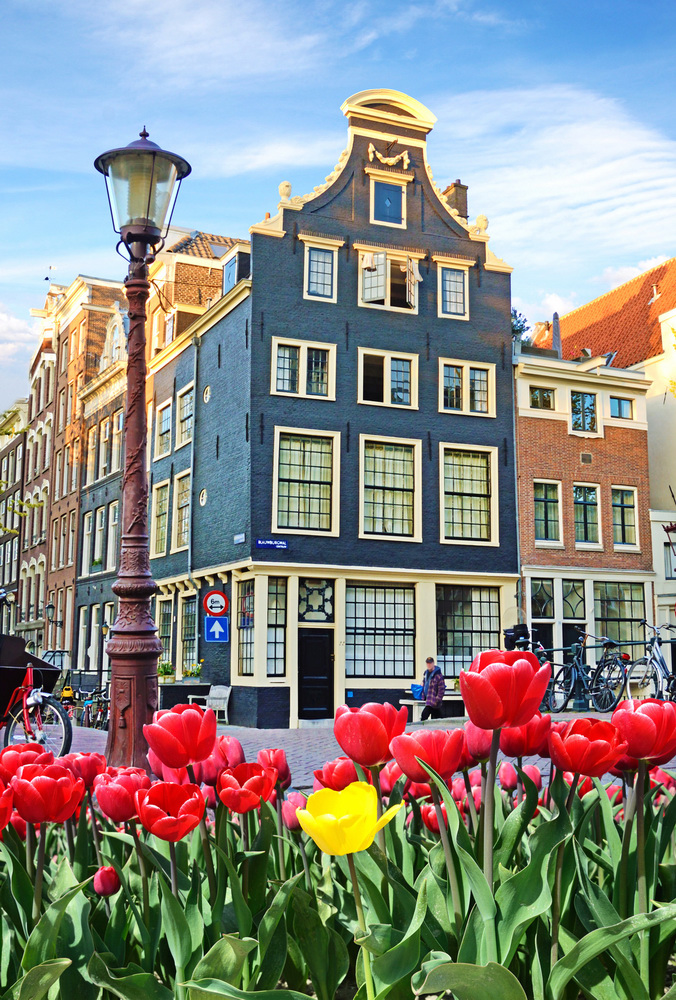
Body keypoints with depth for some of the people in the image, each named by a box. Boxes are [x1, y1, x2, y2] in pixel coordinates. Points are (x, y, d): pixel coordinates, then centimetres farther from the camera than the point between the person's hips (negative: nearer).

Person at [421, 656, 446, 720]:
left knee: (424, 716, -16)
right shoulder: (426, 673, 13)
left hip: (433, 701, -8)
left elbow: (442, 690, -14)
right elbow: (424, 685, 23)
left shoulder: (438, 675, -13)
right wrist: (423, 697, 15)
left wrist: (437, 700, -16)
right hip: (427, 699, 8)